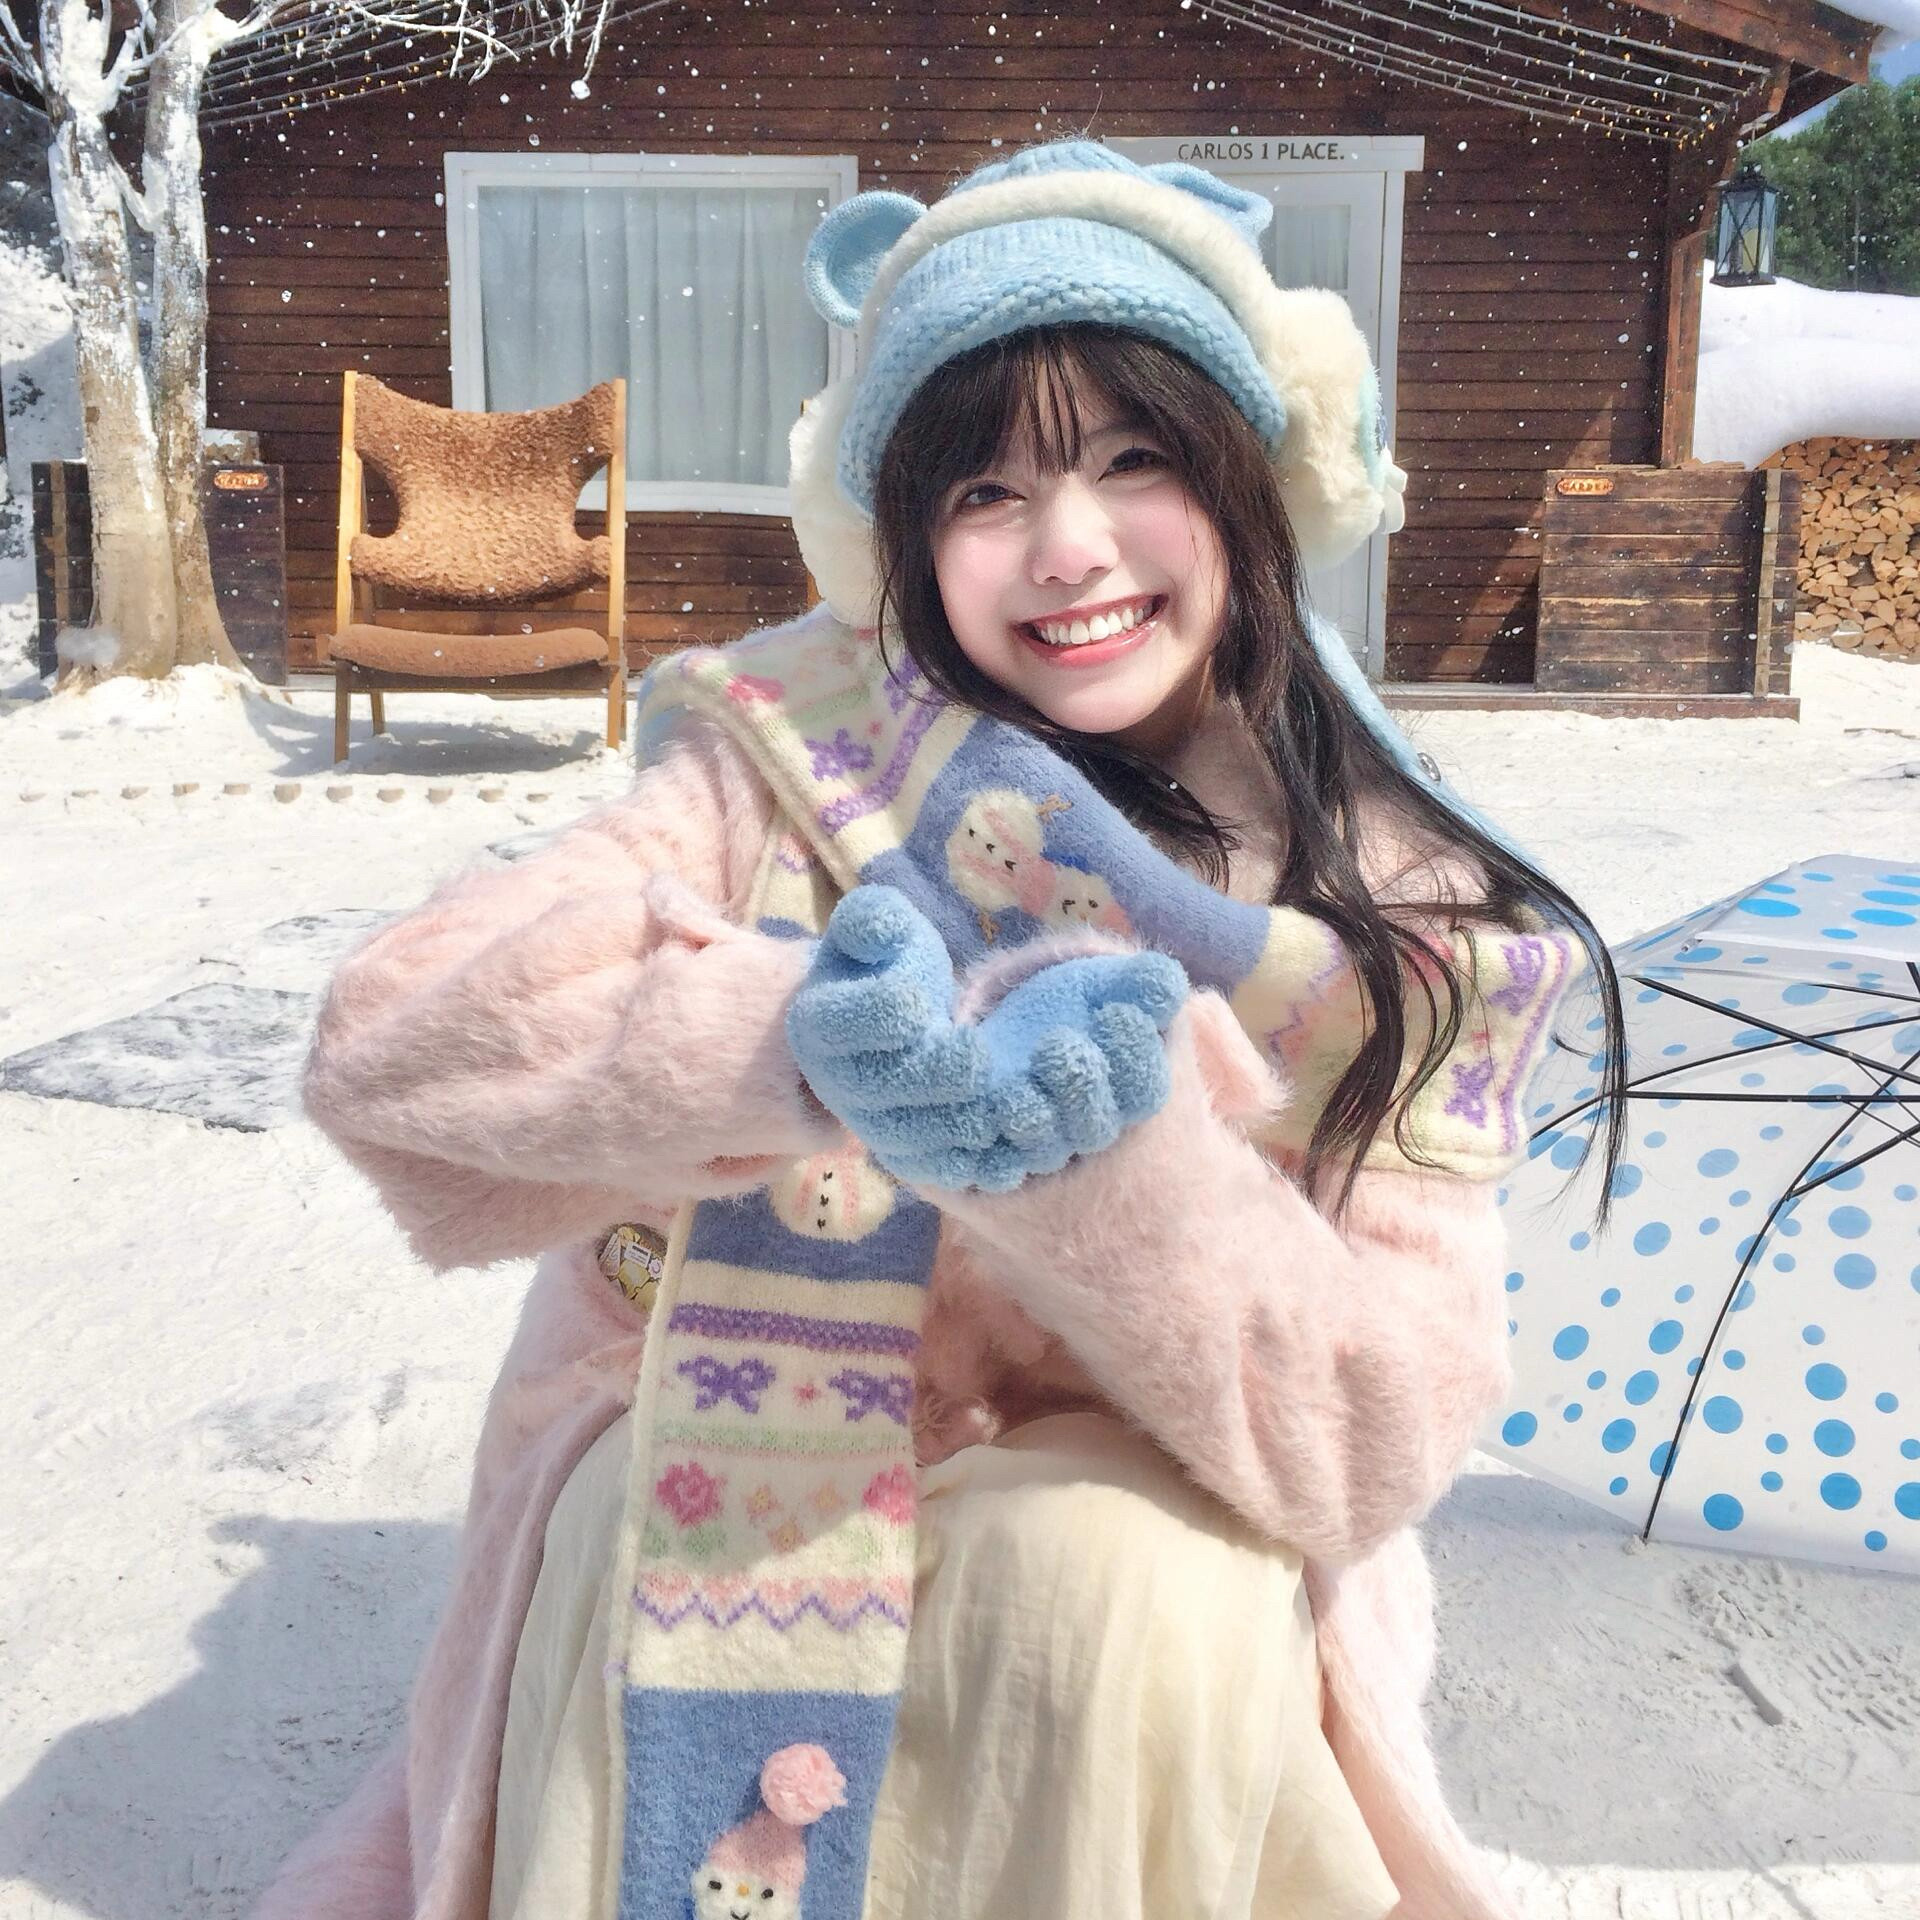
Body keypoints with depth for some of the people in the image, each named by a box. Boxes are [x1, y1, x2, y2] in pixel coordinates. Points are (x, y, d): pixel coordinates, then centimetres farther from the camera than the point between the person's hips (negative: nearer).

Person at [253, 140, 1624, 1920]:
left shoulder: (1404, 918, -8)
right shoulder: (804, 751, -10)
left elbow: (1382, 1435, -18)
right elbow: (389, 1041, -21)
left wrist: (1119, 1161, -37)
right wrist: (789, 1041, -39)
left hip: (1120, 1520, 1)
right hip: (720, 1450, 0)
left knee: (1138, 1593, -31)